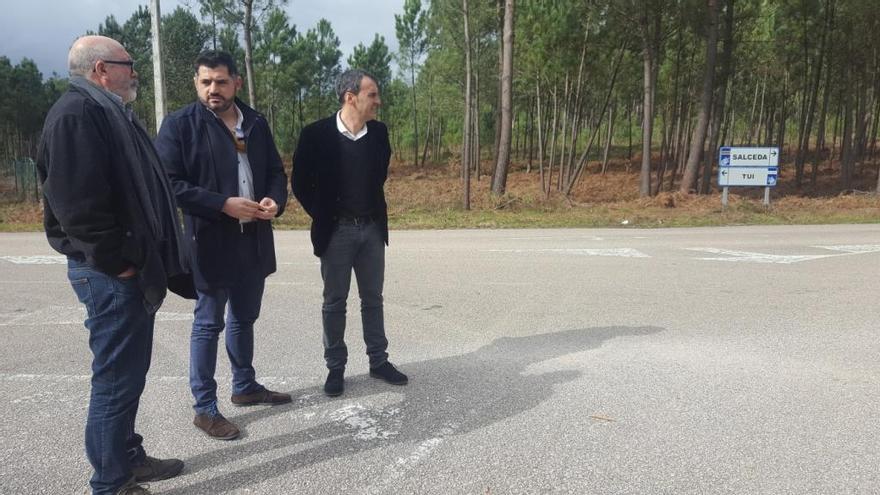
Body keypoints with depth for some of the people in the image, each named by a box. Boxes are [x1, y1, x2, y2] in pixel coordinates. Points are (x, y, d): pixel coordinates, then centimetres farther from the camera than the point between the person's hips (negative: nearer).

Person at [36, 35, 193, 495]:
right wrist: (115, 260, -19)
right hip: (110, 273, -10)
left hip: (132, 267, 10)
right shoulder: (77, 113, -15)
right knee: (117, 376, 0)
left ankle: (127, 457, 32)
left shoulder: (106, 112, 18)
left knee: (129, 370, 18)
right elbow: (76, 200, -24)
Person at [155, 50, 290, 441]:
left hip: (254, 241, 6)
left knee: (244, 319, 18)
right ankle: (204, 408, 16)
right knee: (209, 324, 4)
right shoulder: (179, 124, -8)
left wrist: (276, 200, -8)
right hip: (210, 243, -5)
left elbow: (275, 171, 14)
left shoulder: (256, 123, 8)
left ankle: (245, 387, 35)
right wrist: (223, 204, -21)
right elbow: (169, 183, -13)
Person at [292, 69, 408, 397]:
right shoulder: (317, 134, -12)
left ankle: (378, 361, 24)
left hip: (372, 228, 4)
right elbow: (300, 182, -3)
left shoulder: (379, 132, 0)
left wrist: (377, 211, 12)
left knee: (373, 298, 12)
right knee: (334, 302, 7)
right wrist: (321, 217, -3)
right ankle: (335, 367, 19)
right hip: (336, 231, -3)